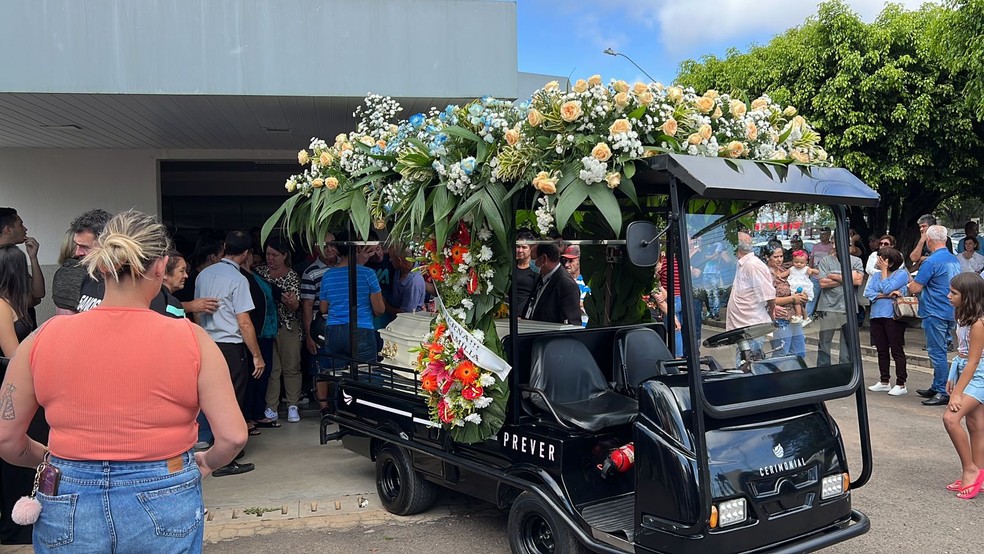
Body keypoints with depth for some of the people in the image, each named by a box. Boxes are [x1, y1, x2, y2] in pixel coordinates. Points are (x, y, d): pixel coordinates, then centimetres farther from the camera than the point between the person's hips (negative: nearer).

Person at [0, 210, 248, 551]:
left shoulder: (43, 339, -6)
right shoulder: (191, 339, -12)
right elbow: (233, 436, -13)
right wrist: (206, 463, 8)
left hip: (68, 511, 1)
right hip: (164, 507, -1)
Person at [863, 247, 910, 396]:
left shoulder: (901, 274, -4)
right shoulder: (875, 276, 14)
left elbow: (887, 288, -16)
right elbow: (868, 293, 0)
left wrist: (884, 271, -6)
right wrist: (888, 295, -13)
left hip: (893, 316, -7)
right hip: (877, 316, 7)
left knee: (896, 350, -3)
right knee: (881, 350, 12)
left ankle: (901, 384, 2)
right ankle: (884, 382, 22)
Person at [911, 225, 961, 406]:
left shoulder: (931, 261, -17)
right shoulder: (955, 260, 10)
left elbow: (915, 288, -16)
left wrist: (909, 283, 6)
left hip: (935, 313, -9)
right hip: (950, 312, 9)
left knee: (937, 352, -4)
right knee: (939, 351, 17)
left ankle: (943, 393, -1)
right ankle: (936, 387, 25)